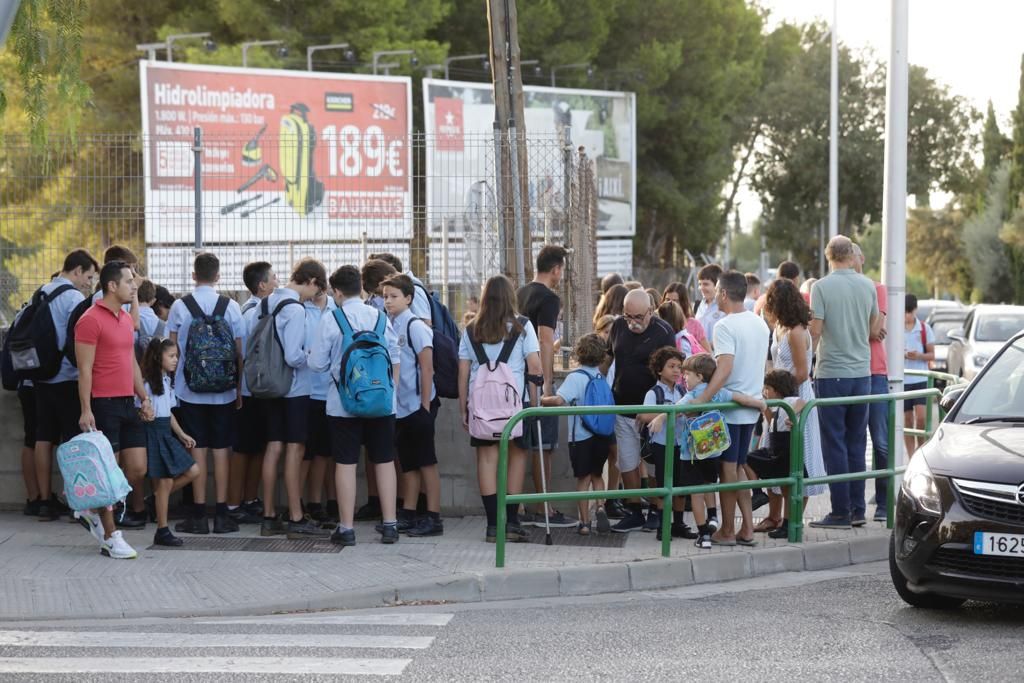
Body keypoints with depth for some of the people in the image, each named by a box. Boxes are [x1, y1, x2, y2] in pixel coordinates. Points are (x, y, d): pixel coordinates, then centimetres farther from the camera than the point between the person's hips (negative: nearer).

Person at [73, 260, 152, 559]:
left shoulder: (127, 320, 16)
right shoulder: (91, 320, -10)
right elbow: (84, 369, -13)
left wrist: (144, 397, 16)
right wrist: (86, 410, -17)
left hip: (128, 404, 8)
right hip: (103, 405, -8)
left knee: (138, 469, 4)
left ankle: (95, 512, 22)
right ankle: (110, 538, 5)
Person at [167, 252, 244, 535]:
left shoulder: (180, 307, -4)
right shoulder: (231, 307, -2)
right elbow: (239, 352, 1)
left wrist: (172, 384, 13)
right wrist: (239, 388, 12)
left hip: (190, 391, -1)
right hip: (223, 391, 1)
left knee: (197, 450, 2)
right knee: (221, 450, 5)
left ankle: (198, 514, 2)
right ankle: (221, 514, 4)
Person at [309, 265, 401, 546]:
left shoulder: (330, 320, -7)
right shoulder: (381, 318, 3)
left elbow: (317, 363, -3)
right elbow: (395, 361, 7)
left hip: (344, 403, -3)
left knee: (345, 462, 2)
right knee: (384, 461, 9)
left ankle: (346, 528, 4)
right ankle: (389, 525, 11)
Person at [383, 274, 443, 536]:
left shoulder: (415, 326, -11)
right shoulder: (390, 326, 10)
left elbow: (427, 367, -13)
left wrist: (425, 406, -15)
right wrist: (388, 402, 13)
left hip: (418, 405, -7)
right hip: (400, 407, 7)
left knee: (426, 462, -3)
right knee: (408, 463, 12)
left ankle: (433, 518, -1)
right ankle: (407, 515, 18)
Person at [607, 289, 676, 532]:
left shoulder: (663, 332, -12)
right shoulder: (619, 326, 3)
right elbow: (607, 358, 18)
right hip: (622, 407, 5)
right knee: (627, 462, 7)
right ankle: (634, 512, 16)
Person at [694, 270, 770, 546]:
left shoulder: (725, 326, -15)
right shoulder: (760, 324, 10)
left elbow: (725, 369, -26)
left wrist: (700, 401, -31)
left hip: (729, 406, -8)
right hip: (752, 405, 8)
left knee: (728, 469, 1)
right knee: (738, 467, 16)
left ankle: (727, 531, 8)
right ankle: (747, 529, 13)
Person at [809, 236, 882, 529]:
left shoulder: (822, 287, -11)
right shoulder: (868, 286, 3)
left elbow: (815, 331, -13)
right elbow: (874, 330, 12)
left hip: (831, 373, -5)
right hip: (862, 372, 5)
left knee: (835, 445, 0)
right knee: (856, 443, 12)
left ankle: (841, 512, -1)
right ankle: (857, 510, 14)